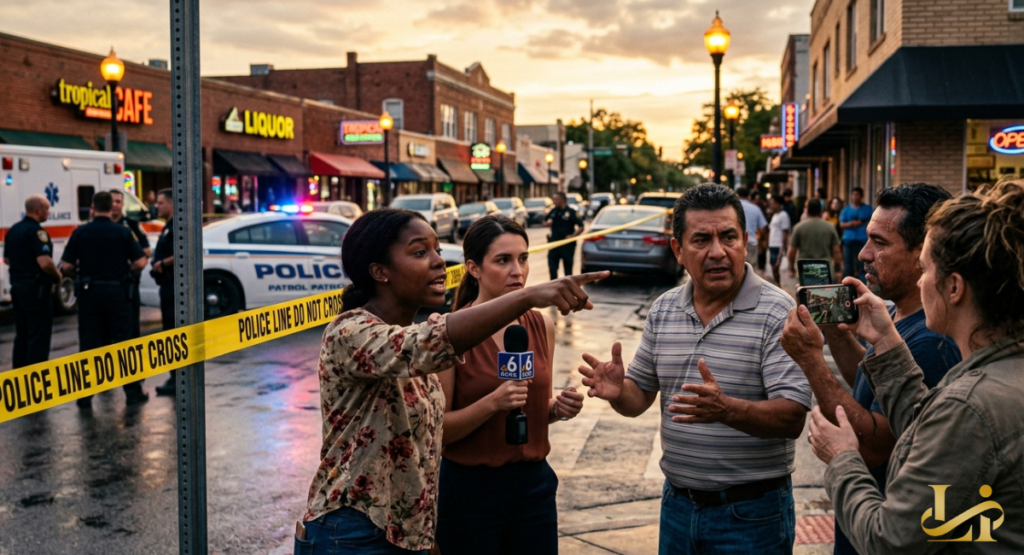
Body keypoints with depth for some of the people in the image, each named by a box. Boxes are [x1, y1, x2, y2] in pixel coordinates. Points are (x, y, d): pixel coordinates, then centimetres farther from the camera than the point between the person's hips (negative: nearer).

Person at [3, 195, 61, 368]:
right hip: (36, 288, -9)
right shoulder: (36, 231, -16)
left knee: (22, 335, 15)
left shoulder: (14, 230, 12)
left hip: (17, 286, 9)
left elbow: (7, 260, 21)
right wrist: (57, 276, -9)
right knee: (39, 337, -5)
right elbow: (44, 262, -25)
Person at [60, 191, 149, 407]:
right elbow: (140, 262, -8)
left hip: (89, 292, 1)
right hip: (117, 290, -1)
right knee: (122, 341, 6)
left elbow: (66, 266, -2)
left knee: (88, 342, 7)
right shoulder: (123, 232, -4)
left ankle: (85, 394, 9)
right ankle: (133, 391, 9)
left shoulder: (80, 232, -1)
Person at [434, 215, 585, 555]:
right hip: (469, 489, -4)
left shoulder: (542, 326, 1)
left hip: (534, 485, 5)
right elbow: (437, 429, -12)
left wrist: (559, 408, -6)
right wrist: (491, 403, -26)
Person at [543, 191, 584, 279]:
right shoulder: (553, 211, 6)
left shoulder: (571, 212, -7)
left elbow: (581, 227, -8)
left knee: (568, 269, 6)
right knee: (552, 267, 2)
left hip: (567, 244, -4)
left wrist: (573, 235, -19)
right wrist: (547, 223, -4)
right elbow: (545, 223, 18)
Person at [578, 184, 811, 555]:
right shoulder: (663, 310, 3)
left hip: (751, 512, -5)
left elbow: (792, 419, -20)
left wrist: (727, 409, -36)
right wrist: (617, 391, -13)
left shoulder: (777, 312, -14)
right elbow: (639, 396, 9)